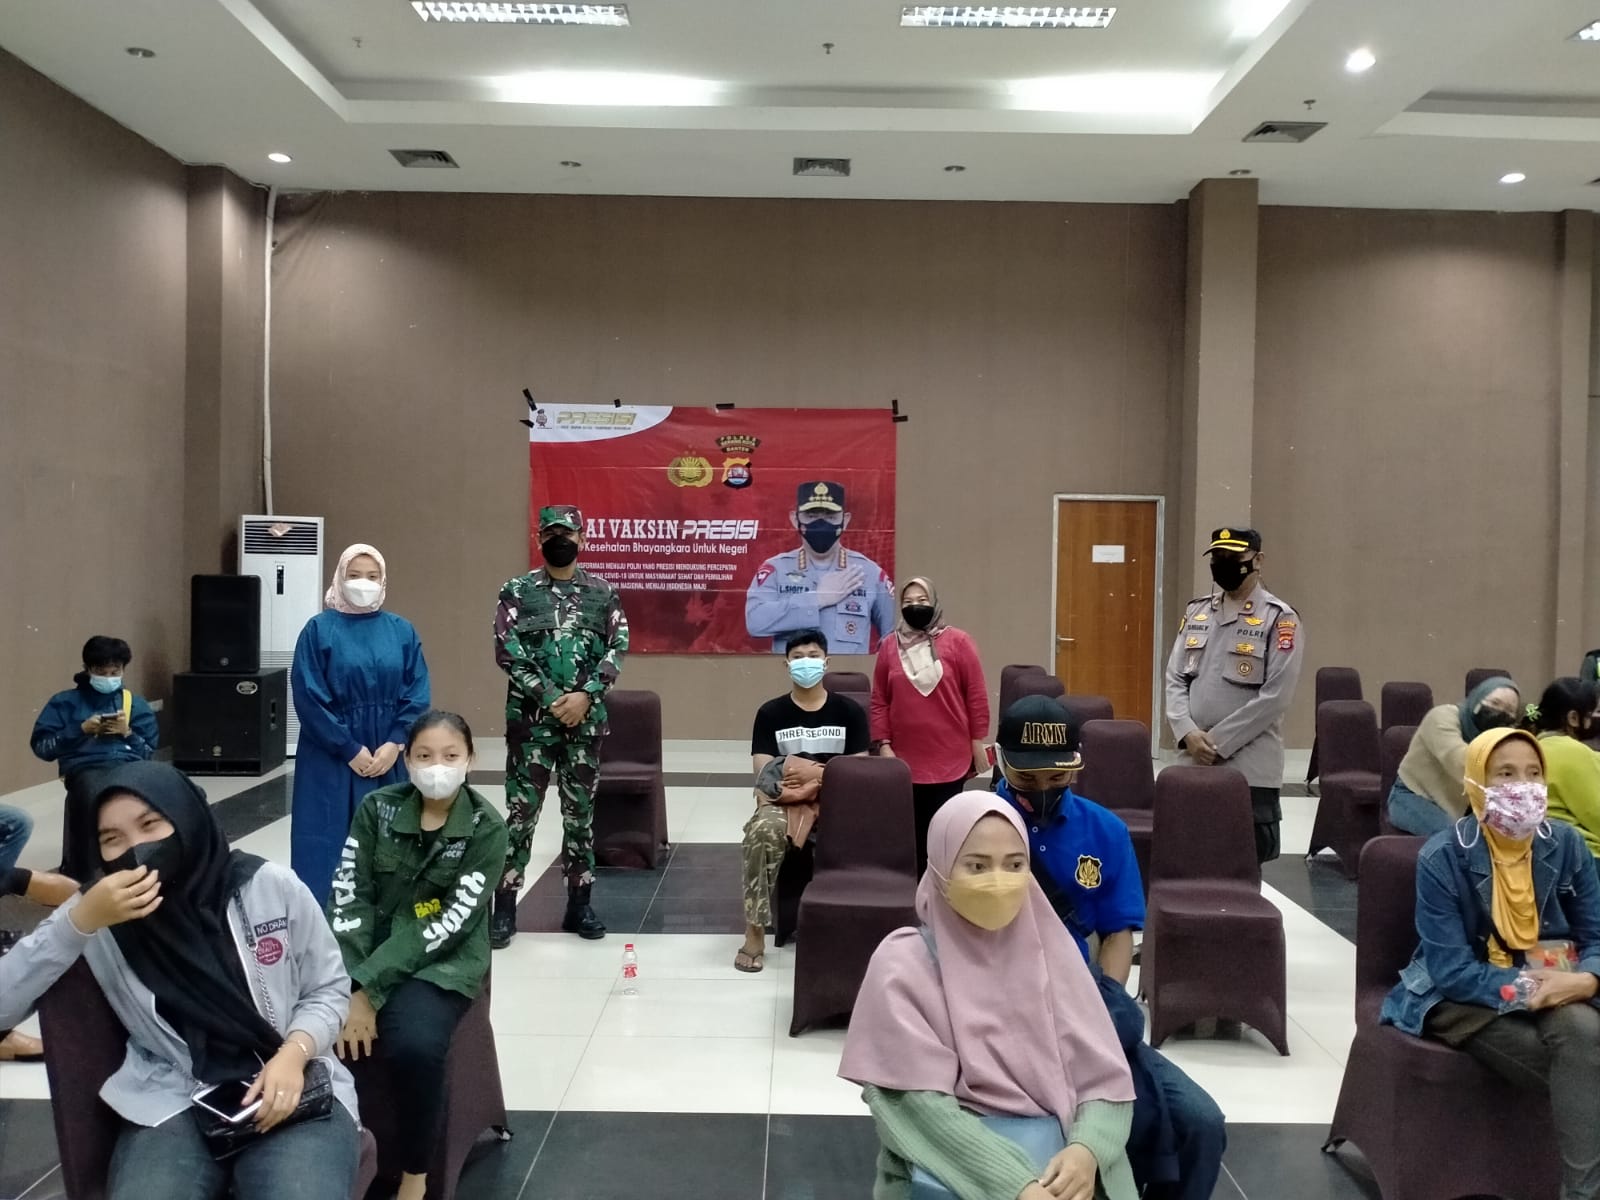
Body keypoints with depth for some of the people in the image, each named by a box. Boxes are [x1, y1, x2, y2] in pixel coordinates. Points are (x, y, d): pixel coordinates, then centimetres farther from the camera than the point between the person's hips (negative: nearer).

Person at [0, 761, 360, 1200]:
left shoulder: (272, 887, -2)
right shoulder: (102, 913, 1)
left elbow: (329, 989, 7)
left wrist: (294, 1053, -12)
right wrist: (80, 921, -17)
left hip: (292, 1087, -1)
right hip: (175, 1103, 1)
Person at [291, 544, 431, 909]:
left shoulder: (402, 631, 5)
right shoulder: (319, 629, -3)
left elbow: (418, 694, 2)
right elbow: (309, 698, -8)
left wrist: (394, 744, -11)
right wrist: (350, 750, -12)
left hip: (390, 759, 3)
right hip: (332, 759, -2)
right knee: (331, 842, -1)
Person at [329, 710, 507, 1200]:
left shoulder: (486, 828, -9)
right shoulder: (378, 808, -1)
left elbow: (450, 924, -16)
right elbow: (349, 897, -6)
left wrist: (370, 989, -22)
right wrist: (352, 986, -19)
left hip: (443, 961, -3)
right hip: (367, 952, 3)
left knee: (415, 1044, -31)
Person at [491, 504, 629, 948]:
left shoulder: (603, 593, 7)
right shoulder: (517, 591, 2)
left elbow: (617, 648, 0)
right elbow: (508, 653, -6)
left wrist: (585, 696, -13)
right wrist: (551, 699, -13)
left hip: (586, 719, 2)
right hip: (531, 717, -2)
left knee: (580, 811, 9)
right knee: (521, 810, 0)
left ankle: (579, 904, 19)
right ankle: (504, 908, 9)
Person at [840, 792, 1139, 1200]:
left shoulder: (1049, 950, 3)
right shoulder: (903, 965, -6)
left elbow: (1105, 1079, 0)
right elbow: (921, 1103, -13)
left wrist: (1085, 1151, -19)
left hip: (1055, 1163, 3)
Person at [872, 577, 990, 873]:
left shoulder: (957, 641, -1)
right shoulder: (890, 646, 5)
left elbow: (977, 695, -1)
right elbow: (879, 701, 6)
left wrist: (978, 742, -1)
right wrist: (884, 745, 0)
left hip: (950, 758, -2)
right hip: (905, 759, 2)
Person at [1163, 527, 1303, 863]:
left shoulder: (1279, 618, -6)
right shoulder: (1196, 612, 11)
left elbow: (1275, 696, -13)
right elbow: (1175, 678, 9)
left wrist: (1219, 742, -14)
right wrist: (1188, 733, -8)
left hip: (1250, 769, -5)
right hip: (1194, 763, 5)